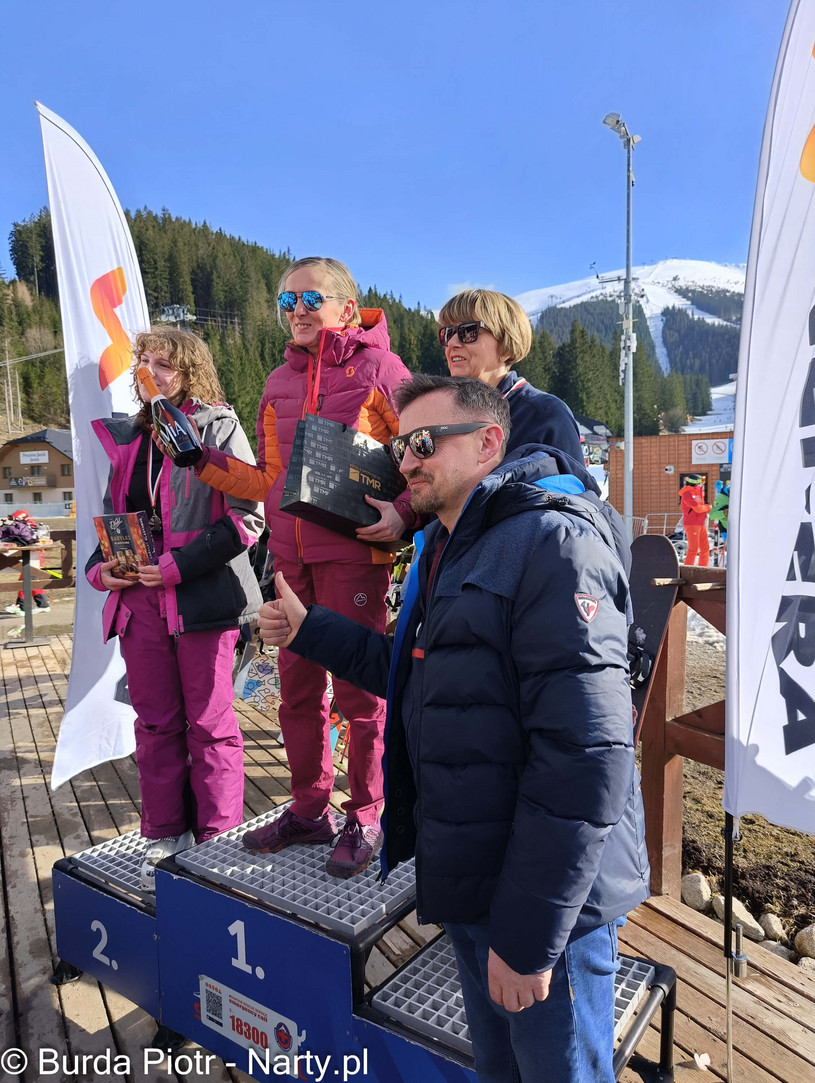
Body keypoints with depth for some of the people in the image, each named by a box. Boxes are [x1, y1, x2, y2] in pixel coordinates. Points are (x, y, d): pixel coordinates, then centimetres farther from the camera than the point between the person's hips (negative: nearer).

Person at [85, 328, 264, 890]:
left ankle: (216, 841, 20)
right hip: (139, 601, 6)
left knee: (209, 723, 4)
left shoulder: (219, 428, -3)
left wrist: (178, 566, -17)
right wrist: (100, 566, 5)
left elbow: (247, 517, -11)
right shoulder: (128, 438, 16)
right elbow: (111, 516, 24)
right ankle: (165, 837, 30)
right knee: (155, 723, 14)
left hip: (203, 599, -6)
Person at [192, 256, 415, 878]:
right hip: (293, 554, 6)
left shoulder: (378, 368, -1)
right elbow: (271, 482, 15)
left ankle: (365, 819, 21)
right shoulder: (280, 383, 16)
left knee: (358, 689, 2)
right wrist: (201, 460, 7)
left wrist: (402, 513, -18)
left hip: (354, 551, -6)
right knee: (297, 686, 13)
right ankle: (310, 809, 31)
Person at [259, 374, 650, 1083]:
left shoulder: (554, 542, -20)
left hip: (544, 899, -8)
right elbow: (417, 676, 20)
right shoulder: (447, 551, 11)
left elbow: (586, 758, -26)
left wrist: (529, 935, -22)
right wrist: (307, 630, 13)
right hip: (469, 884, 9)